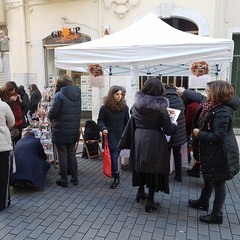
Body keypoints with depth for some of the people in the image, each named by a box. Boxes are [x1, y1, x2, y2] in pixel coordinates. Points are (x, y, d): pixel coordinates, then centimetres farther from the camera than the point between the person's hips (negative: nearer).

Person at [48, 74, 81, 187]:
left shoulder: (59, 95, -14)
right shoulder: (77, 94, 4)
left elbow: (52, 113, -14)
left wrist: (50, 117, 6)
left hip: (61, 131, -5)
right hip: (74, 131, 6)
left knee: (62, 155, 7)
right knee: (72, 154, 16)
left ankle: (64, 180, 17)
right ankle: (74, 178, 24)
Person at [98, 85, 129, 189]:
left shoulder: (124, 106, 2)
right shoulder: (105, 107, -6)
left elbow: (127, 121, 8)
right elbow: (100, 120, 1)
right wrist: (103, 128, -18)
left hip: (121, 135, 3)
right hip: (110, 135, -3)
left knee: (116, 154, 10)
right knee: (114, 155, -4)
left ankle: (115, 176, 26)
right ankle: (116, 177, 3)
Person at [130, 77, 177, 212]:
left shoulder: (137, 103, -2)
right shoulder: (160, 107, -16)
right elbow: (169, 130, -15)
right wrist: (175, 126, 10)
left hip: (138, 139, 5)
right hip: (154, 141, -5)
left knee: (141, 165, 22)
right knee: (154, 168, 9)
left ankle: (141, 191, 39)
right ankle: (150, 201, 18)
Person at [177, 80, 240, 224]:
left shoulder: (223, 112, -28)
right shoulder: (212, 104, 1)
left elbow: (217, 136, -29)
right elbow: (199, 97, 21)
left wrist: (199, 134, -17)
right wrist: (183, 92, 31)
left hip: (220, 153, -10)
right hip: (211, 150, 10)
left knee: (218, 182, 6)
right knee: (209, 178, 25)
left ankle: (217, 215, 22)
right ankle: (203, 202, 45)